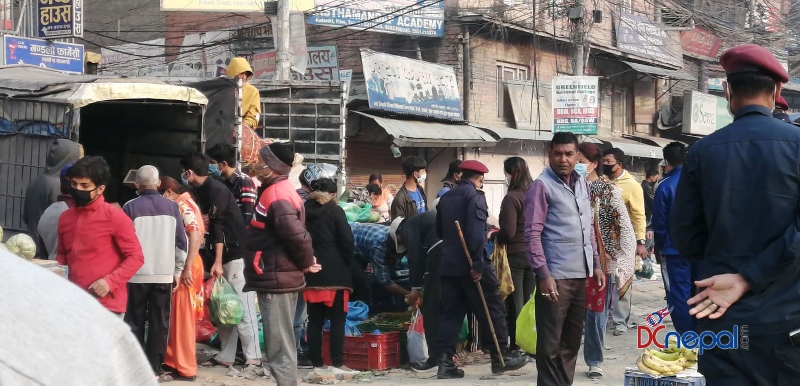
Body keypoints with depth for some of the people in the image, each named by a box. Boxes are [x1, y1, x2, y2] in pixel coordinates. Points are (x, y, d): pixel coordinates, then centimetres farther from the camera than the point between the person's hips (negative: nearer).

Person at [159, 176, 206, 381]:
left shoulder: (183, 206, -13)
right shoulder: (179, 206, 15)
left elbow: (195, 234, -26)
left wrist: (188, 268, -28)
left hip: (184, 267, -9)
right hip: (178, 266, 9)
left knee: (183, 317, -3)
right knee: (176, 316, 14)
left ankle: (186, 367, 2)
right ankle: (175, 359, 22)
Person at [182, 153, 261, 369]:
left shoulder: (215, 189, -13)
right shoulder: (203, 190, 16)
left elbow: (218, 225, -20)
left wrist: (218, 261, -24)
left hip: (235, 254, -10)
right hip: (221, 255, 10)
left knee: (241, 306, -9)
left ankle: (253, 356, -7)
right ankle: (226, 356, 12)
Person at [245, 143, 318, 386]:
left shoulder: (276, 196, -18)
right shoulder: (279, 191, 15)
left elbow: (297, 235, -26)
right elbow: (294, 234, 20)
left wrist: (306, 263, -12)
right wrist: (305, 263, 12)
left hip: (276, 280, -10)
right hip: (280, 277, 10)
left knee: (279, 347, -6)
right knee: (282, 344, 17)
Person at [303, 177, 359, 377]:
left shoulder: (304, 211, 10)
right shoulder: (335, 211, -3)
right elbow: (346, 240, -8)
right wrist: (348, 263, 5)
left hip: (311, 273, 5)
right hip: (334, 273, -5)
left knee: (315, 321, 7)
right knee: (337, 320, -2)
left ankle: (316, 363, 7)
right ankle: (337, 363, -5)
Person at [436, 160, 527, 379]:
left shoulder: (445, 198, 14)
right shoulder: (475, 196, -9)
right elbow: (476, 232, -20)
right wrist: (478, 264, -21)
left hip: (448, 264, 7)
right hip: (470, 265, -7)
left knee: (450, 313, 6)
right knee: (492, 310, 4)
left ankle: (445, 362, 1)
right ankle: (500, 358, 10)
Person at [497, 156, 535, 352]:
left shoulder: (511, 198, -16)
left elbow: (508, 232, -19)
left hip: (515, 255, -6)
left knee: (515, 304, 2)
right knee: (530, 303, 13)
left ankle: (517, 346, 6)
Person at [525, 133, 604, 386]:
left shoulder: (581, 183, 13)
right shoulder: (542, 186, -8)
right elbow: (532, 234, -12)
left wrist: (595, 264, 15)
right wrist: (543, 274, -18)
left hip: (581, 275, 7)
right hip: (556, 277, -7)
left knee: (572, 341, 15)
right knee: (550, 344, 0)